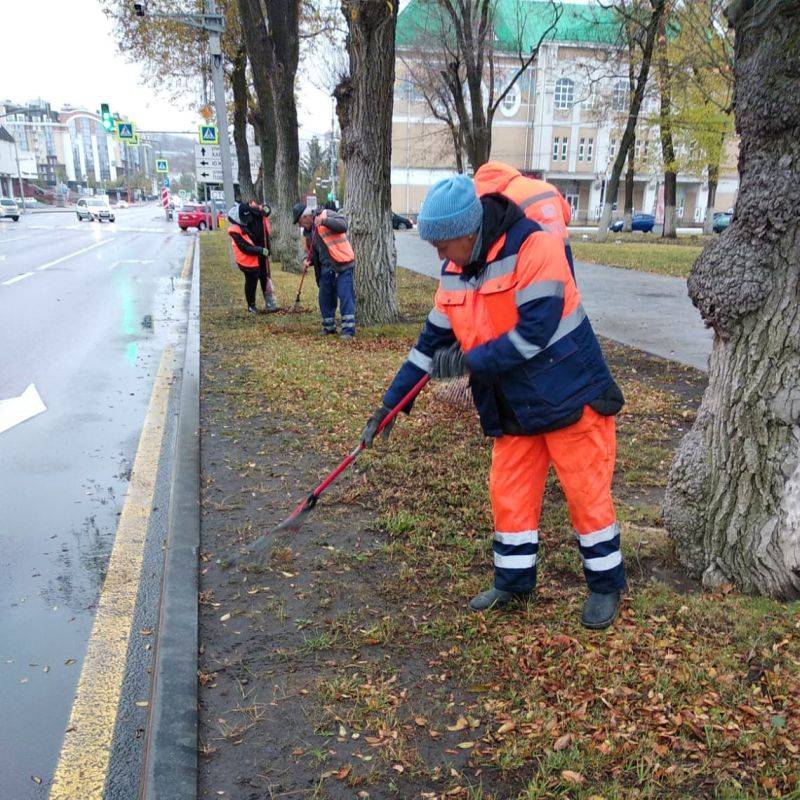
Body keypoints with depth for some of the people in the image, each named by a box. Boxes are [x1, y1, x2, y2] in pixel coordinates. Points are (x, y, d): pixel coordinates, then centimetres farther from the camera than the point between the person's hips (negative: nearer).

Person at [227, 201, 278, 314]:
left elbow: (266, 210, 6)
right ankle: (251, 305, 20)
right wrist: (260, 250, -27)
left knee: (265, 278, 10)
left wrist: (266, 209, -17)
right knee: (251, 280, 1)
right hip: (249, 258, -6)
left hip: (262, 255, 6)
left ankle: (270, 304, 19)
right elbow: (245, 248, -25)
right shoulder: (235, 230, -25)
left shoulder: (254, 213, -11)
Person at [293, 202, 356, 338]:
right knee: (325, 299, 12)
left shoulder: (326, 214, -6)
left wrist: (324, 221, -29)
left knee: (345, 297, -8)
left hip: (342, 266, -8)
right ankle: (329, 327, 27)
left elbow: (343, 225, -21)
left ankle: (348, 330, -3)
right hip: (325, 269, 8)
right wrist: (308, 260, 4)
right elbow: (310, 251, 25)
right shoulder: (308, 231, 16)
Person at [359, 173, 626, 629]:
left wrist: (469, 362, -19)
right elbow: (432, 344, 9)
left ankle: (607, 585, 24)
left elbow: (532, 335, -27)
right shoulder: (456, 274, 4)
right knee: (509, 494, 10)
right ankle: (514, 583, 29)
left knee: (588, 495, 4)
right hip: (514, 411, 7)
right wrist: (390, 404, 7)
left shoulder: (536, 250, -20)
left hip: (570, 398, -7)